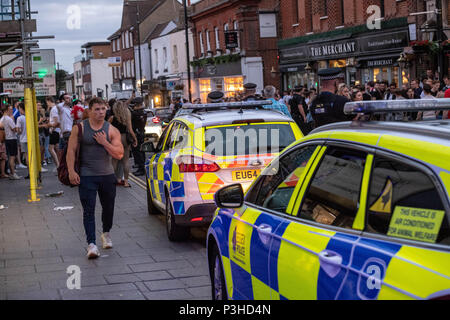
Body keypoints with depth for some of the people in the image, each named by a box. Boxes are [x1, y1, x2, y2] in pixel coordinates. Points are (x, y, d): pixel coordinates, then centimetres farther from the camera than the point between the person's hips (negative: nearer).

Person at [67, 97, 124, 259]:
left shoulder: (111, 130, 1)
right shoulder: (79, 128, -1)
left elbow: (119, 155, -4)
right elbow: (71, 150, -3)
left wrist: (104, 142, -15)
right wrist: (71, 171, -13)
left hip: (107, 175, 3)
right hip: (86, 176, -2)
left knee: (108, 207, 15)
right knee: (89, 210, -10)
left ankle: (106, 233, 41)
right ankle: (91, 244, -13)